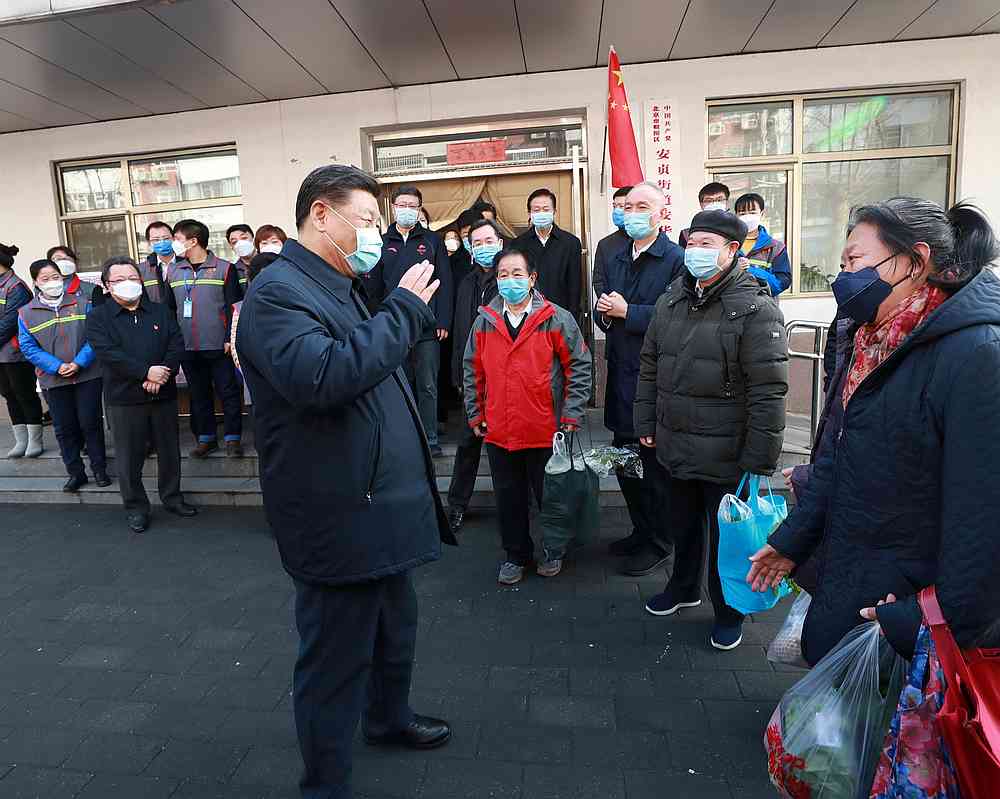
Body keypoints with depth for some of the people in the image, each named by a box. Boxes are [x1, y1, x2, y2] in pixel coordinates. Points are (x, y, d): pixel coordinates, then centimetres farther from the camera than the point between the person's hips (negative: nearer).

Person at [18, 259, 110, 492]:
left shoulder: (82, 303, 0)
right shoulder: (26, 313, 3)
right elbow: (28, 347, 0)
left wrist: (79, 363, -15)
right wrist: (57, 367, -13)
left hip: (87, 375, -2)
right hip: (53, 380, 2)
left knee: (91, 423, 4)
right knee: (64, 428, 9)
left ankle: (99, 468, 18)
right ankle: (75, 473, 21)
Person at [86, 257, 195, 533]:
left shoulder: (161, 311, 10)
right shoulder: (98, 318, 1)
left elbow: (176, 345, 0)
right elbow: (108, 353, -13)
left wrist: (161, 376, -15)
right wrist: (146, 372, -22)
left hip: (163, 394, 3)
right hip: (123, 398, -3)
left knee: (170, 451, 12)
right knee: (130, 456, 5)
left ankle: (172, 497, 29)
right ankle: (135, 507, 20)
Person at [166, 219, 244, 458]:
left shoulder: (224, 269, -4)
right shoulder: (173, 272, 11)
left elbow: (234, 307, -6)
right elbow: (169, 308, 15)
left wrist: (230, 338, -11)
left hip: (218, 346, -4)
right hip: (187, 348, 5)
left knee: (228, 393, 2)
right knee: (199, 394, 12)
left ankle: (232, 438, 13)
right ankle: (205, 437, 23)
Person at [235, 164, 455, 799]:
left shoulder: (340, 288, 16)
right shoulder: (278, 290, -16)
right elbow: (324, 377, -34)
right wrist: (404, 310, -25)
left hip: (381, 509, 10)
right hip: (340, 522, -10)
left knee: (396, 628, 27)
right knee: (335, 662, 7)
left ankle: (390, 717, 52)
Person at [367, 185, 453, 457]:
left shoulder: (432, 241, 8)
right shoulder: (382, 243, 11)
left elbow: (444, 283, 3)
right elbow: (374, 287, 8)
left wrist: (443, 322, -5)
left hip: (427, 327, -1)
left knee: (427, 386, 2)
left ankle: (430, 439, 10)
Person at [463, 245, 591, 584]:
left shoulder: (557, 319, -7)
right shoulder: (484, 322, 3)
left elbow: (580, 367, -5)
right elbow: (473, 373, 10)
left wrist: (571, 416, -8)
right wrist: (475, 416, 8)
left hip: (546, 432, -3)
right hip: (498, 432, 3)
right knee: (509, 498, 15)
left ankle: (553, 550, 38)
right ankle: (516, 554, 35)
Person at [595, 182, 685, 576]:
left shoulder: (677, 259, -9)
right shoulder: (615, 260, 15)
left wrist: (627, 311, -17)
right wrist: (604, 312, -3)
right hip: (621, 376, 8)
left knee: (654, 465, 4)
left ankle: (658, 543, 23)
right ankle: (641, 531, 35)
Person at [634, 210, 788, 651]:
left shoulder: (755, 309, -15)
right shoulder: (671, 301, 6)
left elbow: (768, 392, -18)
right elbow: (649, 367, 13)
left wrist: (759, 460, -18)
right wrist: (646, 424, 10)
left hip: (725, 457, -5)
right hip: (675, 448, 6)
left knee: (726, 536, 11)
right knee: (682, 526, 23)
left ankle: (729, 612, 34)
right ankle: (683, 586, 47)